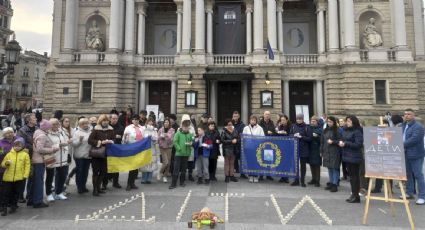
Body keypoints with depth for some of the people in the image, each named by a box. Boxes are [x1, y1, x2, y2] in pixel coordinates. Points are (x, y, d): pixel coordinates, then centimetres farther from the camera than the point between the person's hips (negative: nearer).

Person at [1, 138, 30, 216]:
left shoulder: (25, 154, -2)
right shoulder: (9, 154, 5)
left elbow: (27, 165, -2)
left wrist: (25, 175, -8)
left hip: (19, 178, -1)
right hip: (8, 177, 1)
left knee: (16, 193, 10)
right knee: (7, 193, 4)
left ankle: (13, 206, 25)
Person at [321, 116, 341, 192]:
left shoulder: (337, 131, -8)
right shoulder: (325, 131, 10)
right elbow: (322, 141, 13)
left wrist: (333, 141, -20)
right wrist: (321, 151, 12)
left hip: (334, 152, -6)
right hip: (326, 152, 6)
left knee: (334, 168, -2)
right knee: (329, 168, 13)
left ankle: (335, 184, 7)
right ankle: (331, 183, 24)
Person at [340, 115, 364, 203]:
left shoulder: (357, 132, -13)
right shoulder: (345, 131, 10)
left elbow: (358, 144, -19)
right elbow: (342, 140, 18)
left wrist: (345, 144, -19)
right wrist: (340, 142, -4)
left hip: (354, 157, -8)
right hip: (347, 156, 8)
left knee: (355, 176, 1)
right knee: (351, 175, 14)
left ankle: (356, 196, 10)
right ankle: (353, 194, 23)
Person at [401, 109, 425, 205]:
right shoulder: (404, 125, 13)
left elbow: (414, 139, -25)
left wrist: (401, 145, -21)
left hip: (415, 155, -8)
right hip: (406, 154, 9)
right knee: (408, 174, 16)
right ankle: (409, 193, 28)